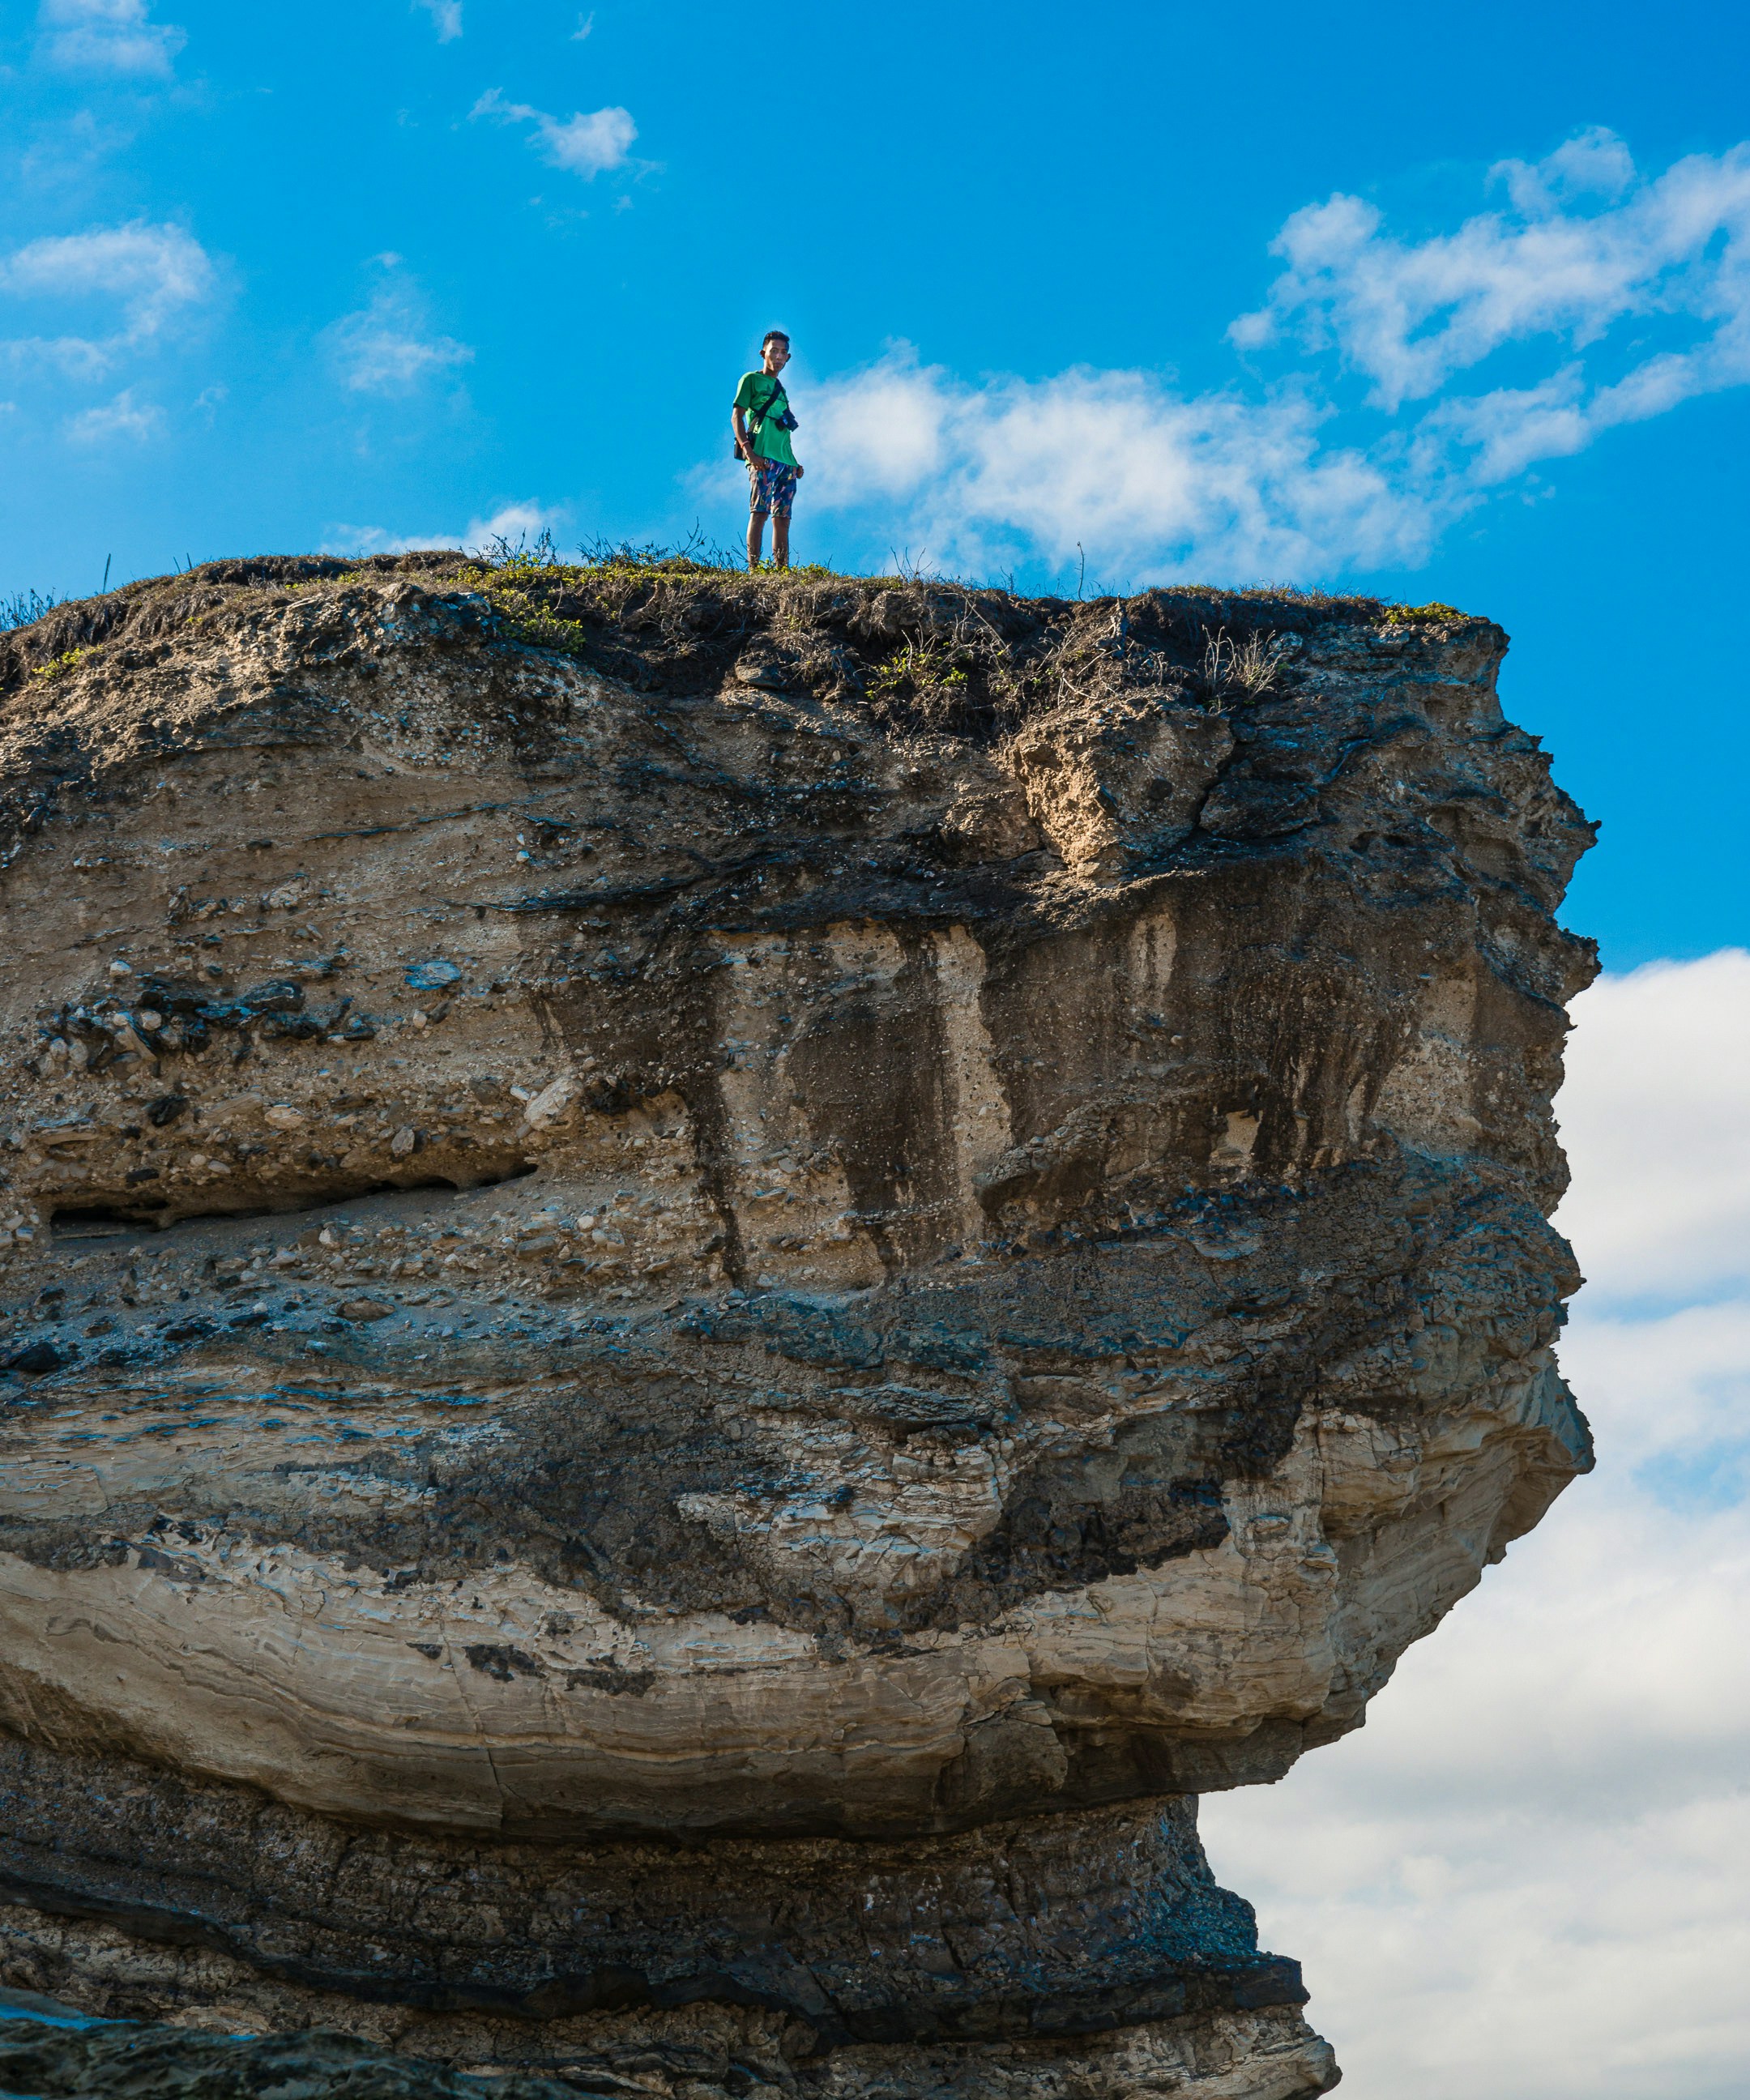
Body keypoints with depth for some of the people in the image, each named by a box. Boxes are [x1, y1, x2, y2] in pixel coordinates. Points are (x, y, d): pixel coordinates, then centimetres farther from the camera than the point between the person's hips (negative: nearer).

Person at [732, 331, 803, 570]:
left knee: (782, 518, 1)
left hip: (786, 461, 7)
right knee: (760, 511, -16)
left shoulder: (780, 389, 27)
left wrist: (795, 463, 17)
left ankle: (783, 572, -1)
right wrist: (747, 449, -16)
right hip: (762, 459, -7)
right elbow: (736, 416, -3)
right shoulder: (752, 380, 7)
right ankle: (754, 569, -22)